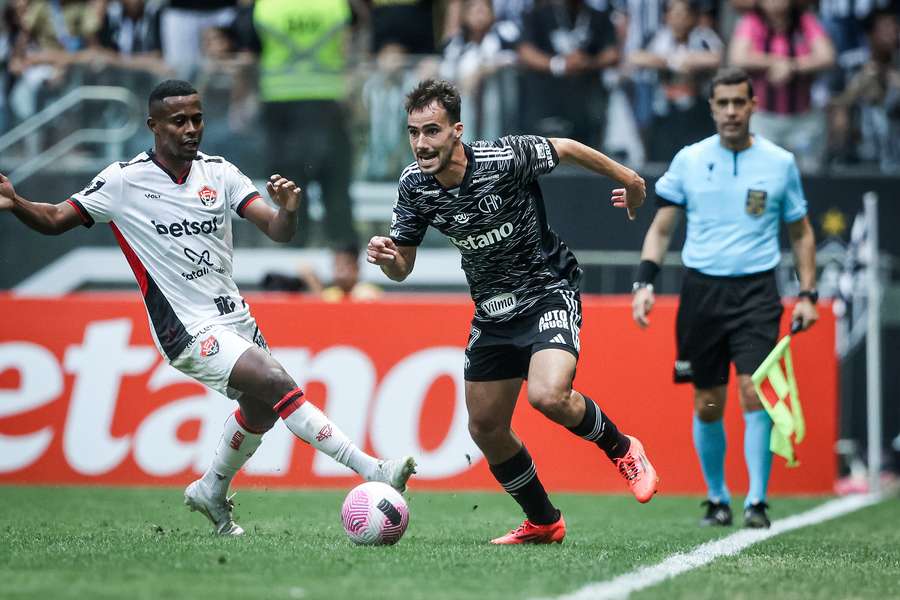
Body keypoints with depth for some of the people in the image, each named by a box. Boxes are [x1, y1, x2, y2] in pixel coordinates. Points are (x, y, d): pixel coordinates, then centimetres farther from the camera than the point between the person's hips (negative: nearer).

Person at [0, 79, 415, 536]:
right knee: (278, 384, -23)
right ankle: (370, 470, -24)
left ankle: (212, 492, 41)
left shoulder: (220, 173, 4)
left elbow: (277, 232, -3)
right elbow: (55, 221, 1)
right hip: (188, 328, -6)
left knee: (261, 411, 16)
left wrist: (288, 210, -26)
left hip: (235, 317, 6)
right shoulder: (123, 180, -6)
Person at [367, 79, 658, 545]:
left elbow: (566, 149, -5)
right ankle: (543, 522, 28)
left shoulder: (505, 158, -24)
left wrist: (627, 179, 8)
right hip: (492, 310, 6)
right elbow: (403, 268, -1)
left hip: (549, 292, -6)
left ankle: (622, 450, 1)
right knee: (486, 428, 7)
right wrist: (386, 257, -25)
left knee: (548, 396, -29)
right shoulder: (414, 186, -10)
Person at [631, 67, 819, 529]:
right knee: (707, 403, 4)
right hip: (701, 290, 2)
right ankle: (717, 498, 20)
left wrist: (807, 294, 4)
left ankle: (757, 500, -9)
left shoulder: (780, 162, 4)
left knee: (754, 392, -15)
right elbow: (661, 229, 9)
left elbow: (801, 233, 13)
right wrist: (644, 283, -4)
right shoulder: (688, 160, 5)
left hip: (756, 291, -1)